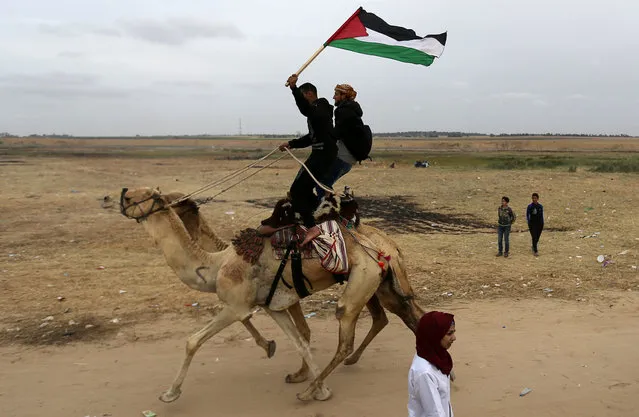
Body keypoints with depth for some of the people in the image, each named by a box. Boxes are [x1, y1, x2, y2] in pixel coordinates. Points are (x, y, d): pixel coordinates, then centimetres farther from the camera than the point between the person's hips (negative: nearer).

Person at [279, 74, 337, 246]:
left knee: (297, 190, -14)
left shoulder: (320, 108, -10)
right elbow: (312, 137, 30)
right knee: (304, 189, 20)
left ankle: (311, 227, -22)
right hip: (321, 154, 10)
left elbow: (306, 109, -36)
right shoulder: (317, 110, 21)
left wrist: (294, 88, -43)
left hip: (323, 154, -10)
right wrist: (291, 144, 26)